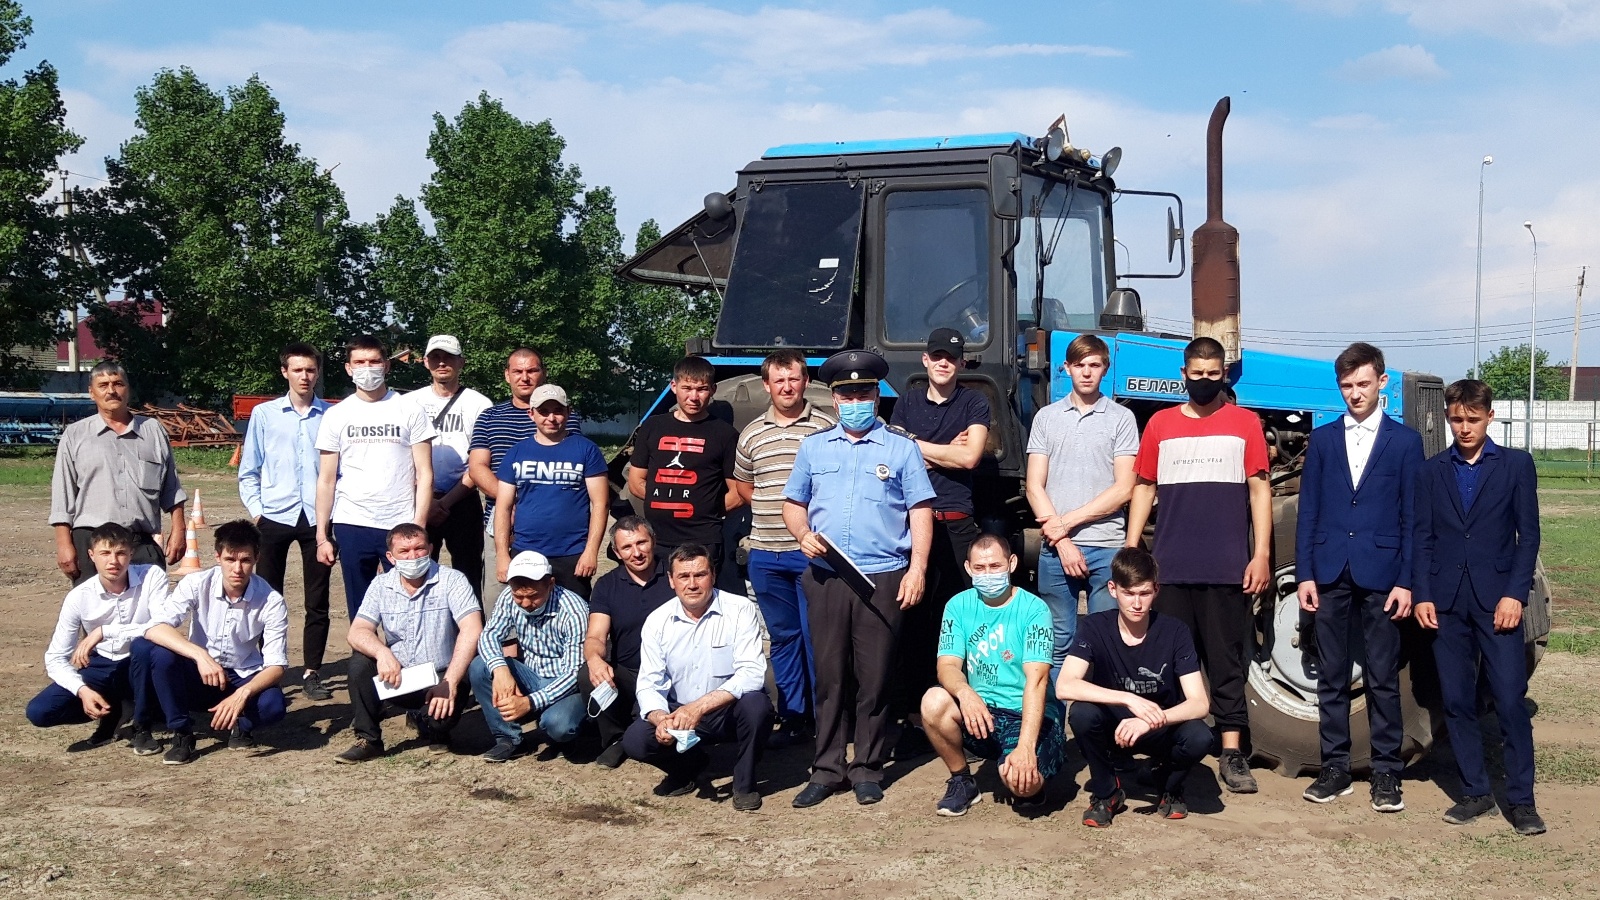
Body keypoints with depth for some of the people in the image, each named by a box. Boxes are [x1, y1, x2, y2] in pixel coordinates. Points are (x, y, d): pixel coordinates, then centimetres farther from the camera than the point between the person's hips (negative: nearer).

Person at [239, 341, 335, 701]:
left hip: (317, 518, 0)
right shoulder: (264, 414, 5)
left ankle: (312, 673, 14)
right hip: (275, 518, 0)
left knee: (317, 601, 5)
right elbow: (248, 471, 8)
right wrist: (256, 510, -1)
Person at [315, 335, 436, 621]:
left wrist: (418, 527, -8)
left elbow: (424, 474, 0)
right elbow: (326, 480, 8)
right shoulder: (336, 416, 7)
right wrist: (322, 535, 3)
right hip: (351, 525, 2)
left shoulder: (409, 412, 2)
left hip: (401, 525, -2)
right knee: (359, 612, 7)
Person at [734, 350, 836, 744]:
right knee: (782, 637, 12)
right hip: (765, 554, 4)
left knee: (815, 635, 0)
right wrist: (771, 511, 12)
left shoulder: (827, 427, -3)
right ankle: (792, 716, 20)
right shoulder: (752, 434, 10)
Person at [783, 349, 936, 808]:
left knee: (874, 678, 1)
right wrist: (803, 534, -3)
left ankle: (867, 770, 11)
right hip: (826, 577, 2)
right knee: (829, 676, 4)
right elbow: (793, 504, 18)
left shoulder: (901, 448, 7)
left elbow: (920, 511, 3)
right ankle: (827, 769, 11)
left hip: (883, 578, -2)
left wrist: (917, 568, -7)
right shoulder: (813, 447, 15)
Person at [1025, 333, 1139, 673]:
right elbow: (1035, 487, 6)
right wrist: (1063, 542, -5)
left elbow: (1124, 489, -2)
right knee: (1057, 644, 5)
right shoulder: (1046, 418, 11)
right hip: (1055, 547, 2)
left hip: (1107, 547, -1)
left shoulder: (1121, 418, 5)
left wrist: (1068, 522, -7)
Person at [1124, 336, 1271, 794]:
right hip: (1171, 567, 2)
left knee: (1226, 661, 2)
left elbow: (1259, 489, 4)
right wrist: (1130, 550, 4)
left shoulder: (1244, 422, 6)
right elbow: (1144, 488, 12)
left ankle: (1231, 752, 6)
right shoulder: (1160, 424, 11)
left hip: (1228, 567, -1)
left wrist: (1262, 554, -4)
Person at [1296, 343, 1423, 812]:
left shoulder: (1405, 441, 4)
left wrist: (1406, 581, -6)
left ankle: (1386, 773, 10)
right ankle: (1335, 768, 15)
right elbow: (1308, 510, 8)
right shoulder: (1322, 439, 10)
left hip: (1380, 574, -2)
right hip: (1330, 573, 2)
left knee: (1382, 677, 2)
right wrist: (1304, 573, 0)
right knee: (1331, 675, 7)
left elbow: (1412, 517, 1)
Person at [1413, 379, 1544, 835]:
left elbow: (1528, 534, 0)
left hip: (1497, 600, -2)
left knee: (1510, 701, -6)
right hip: (1447, 602, 3)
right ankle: (1475, 792, 16)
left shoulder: (1516, 464, 4)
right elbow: (1422, 537, 8)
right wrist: (1421, 594, -2)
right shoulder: (1433, 471, 10)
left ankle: (1522, 800, 3)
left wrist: (1515, 594, -9)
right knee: (1456, 702, 5)